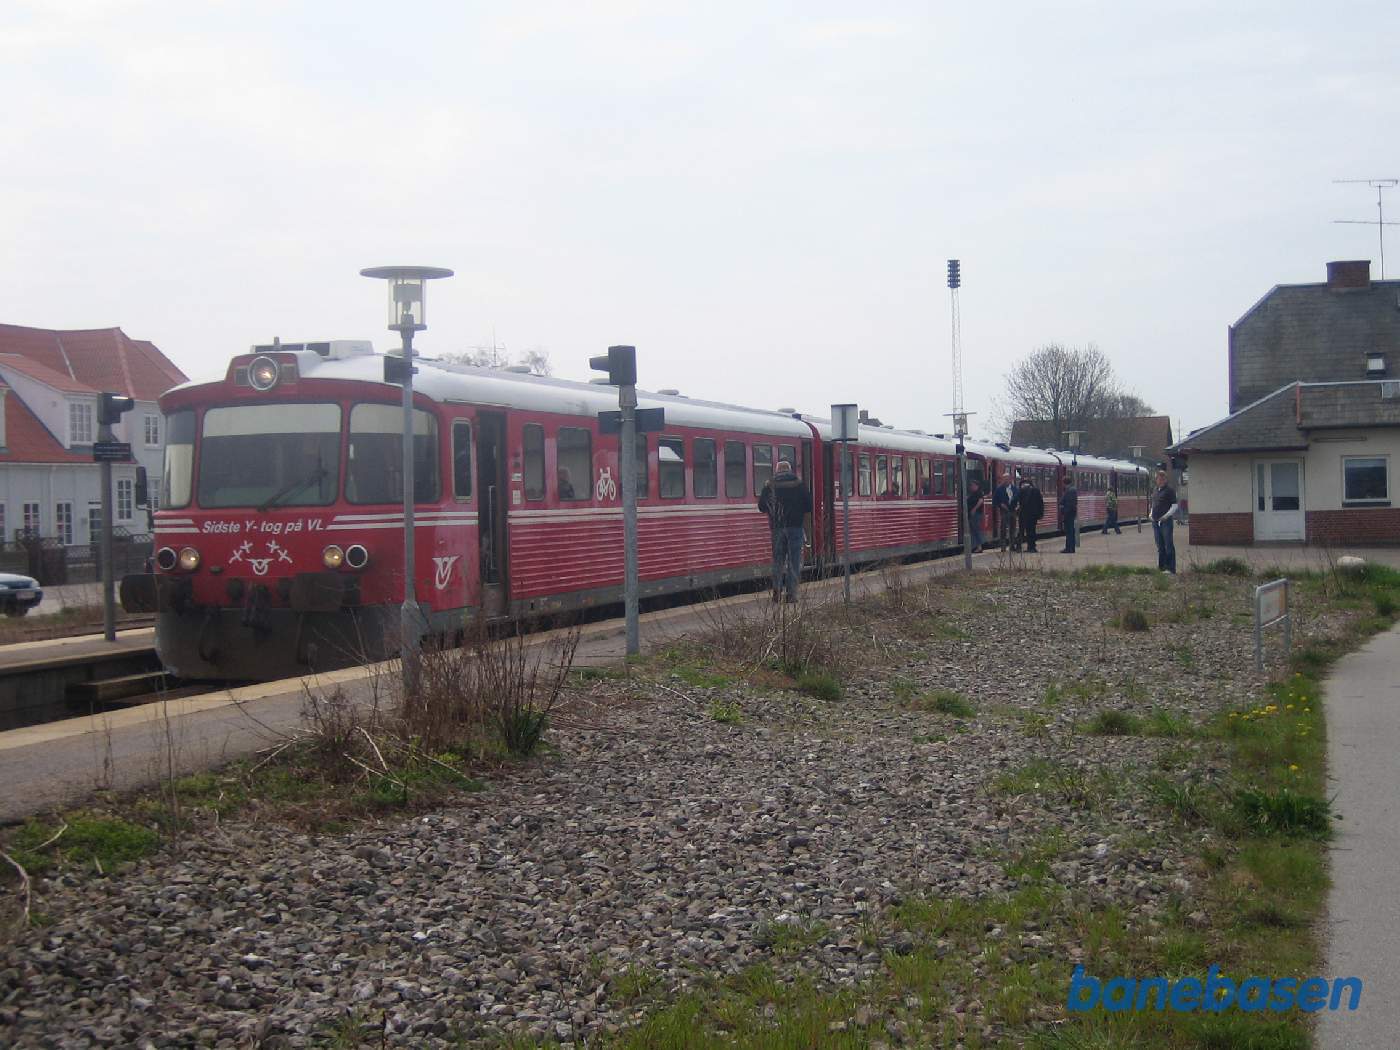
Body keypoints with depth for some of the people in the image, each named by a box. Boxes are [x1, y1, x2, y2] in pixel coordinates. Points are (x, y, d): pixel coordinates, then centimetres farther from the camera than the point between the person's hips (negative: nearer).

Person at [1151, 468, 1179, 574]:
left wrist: (1166, 516, -18)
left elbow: (1174, 506, -10)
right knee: (1160, 547, 12)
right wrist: (1150, 513, 9)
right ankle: (1161, 567, 19)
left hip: (1166, 522, -8)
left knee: (1169, 546, -6)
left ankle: (1171, 569, -5)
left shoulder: (1169, 490, -6)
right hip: (1156, 522, 8)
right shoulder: (1155, 491, 16)